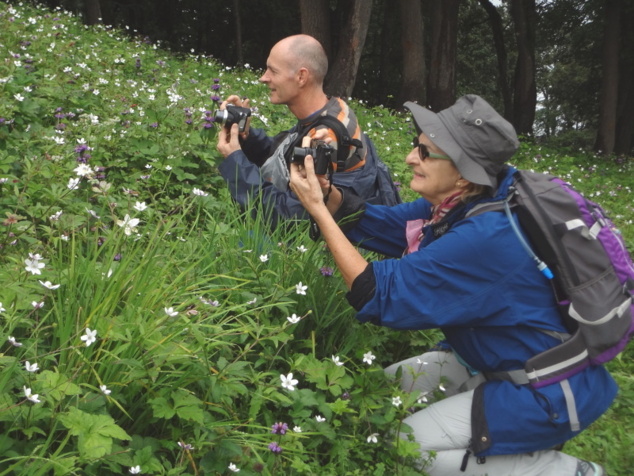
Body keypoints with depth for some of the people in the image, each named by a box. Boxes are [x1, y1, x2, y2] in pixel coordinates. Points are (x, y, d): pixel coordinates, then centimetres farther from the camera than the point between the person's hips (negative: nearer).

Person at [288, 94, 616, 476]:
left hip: (548, 391, -9)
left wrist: (319, 212, -26)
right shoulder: (462, 200, -6)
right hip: (492, 358, 9)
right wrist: (323, 190, -17)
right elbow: (376, 224, 1)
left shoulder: (486, 237, -32)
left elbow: (380, 295, -29)